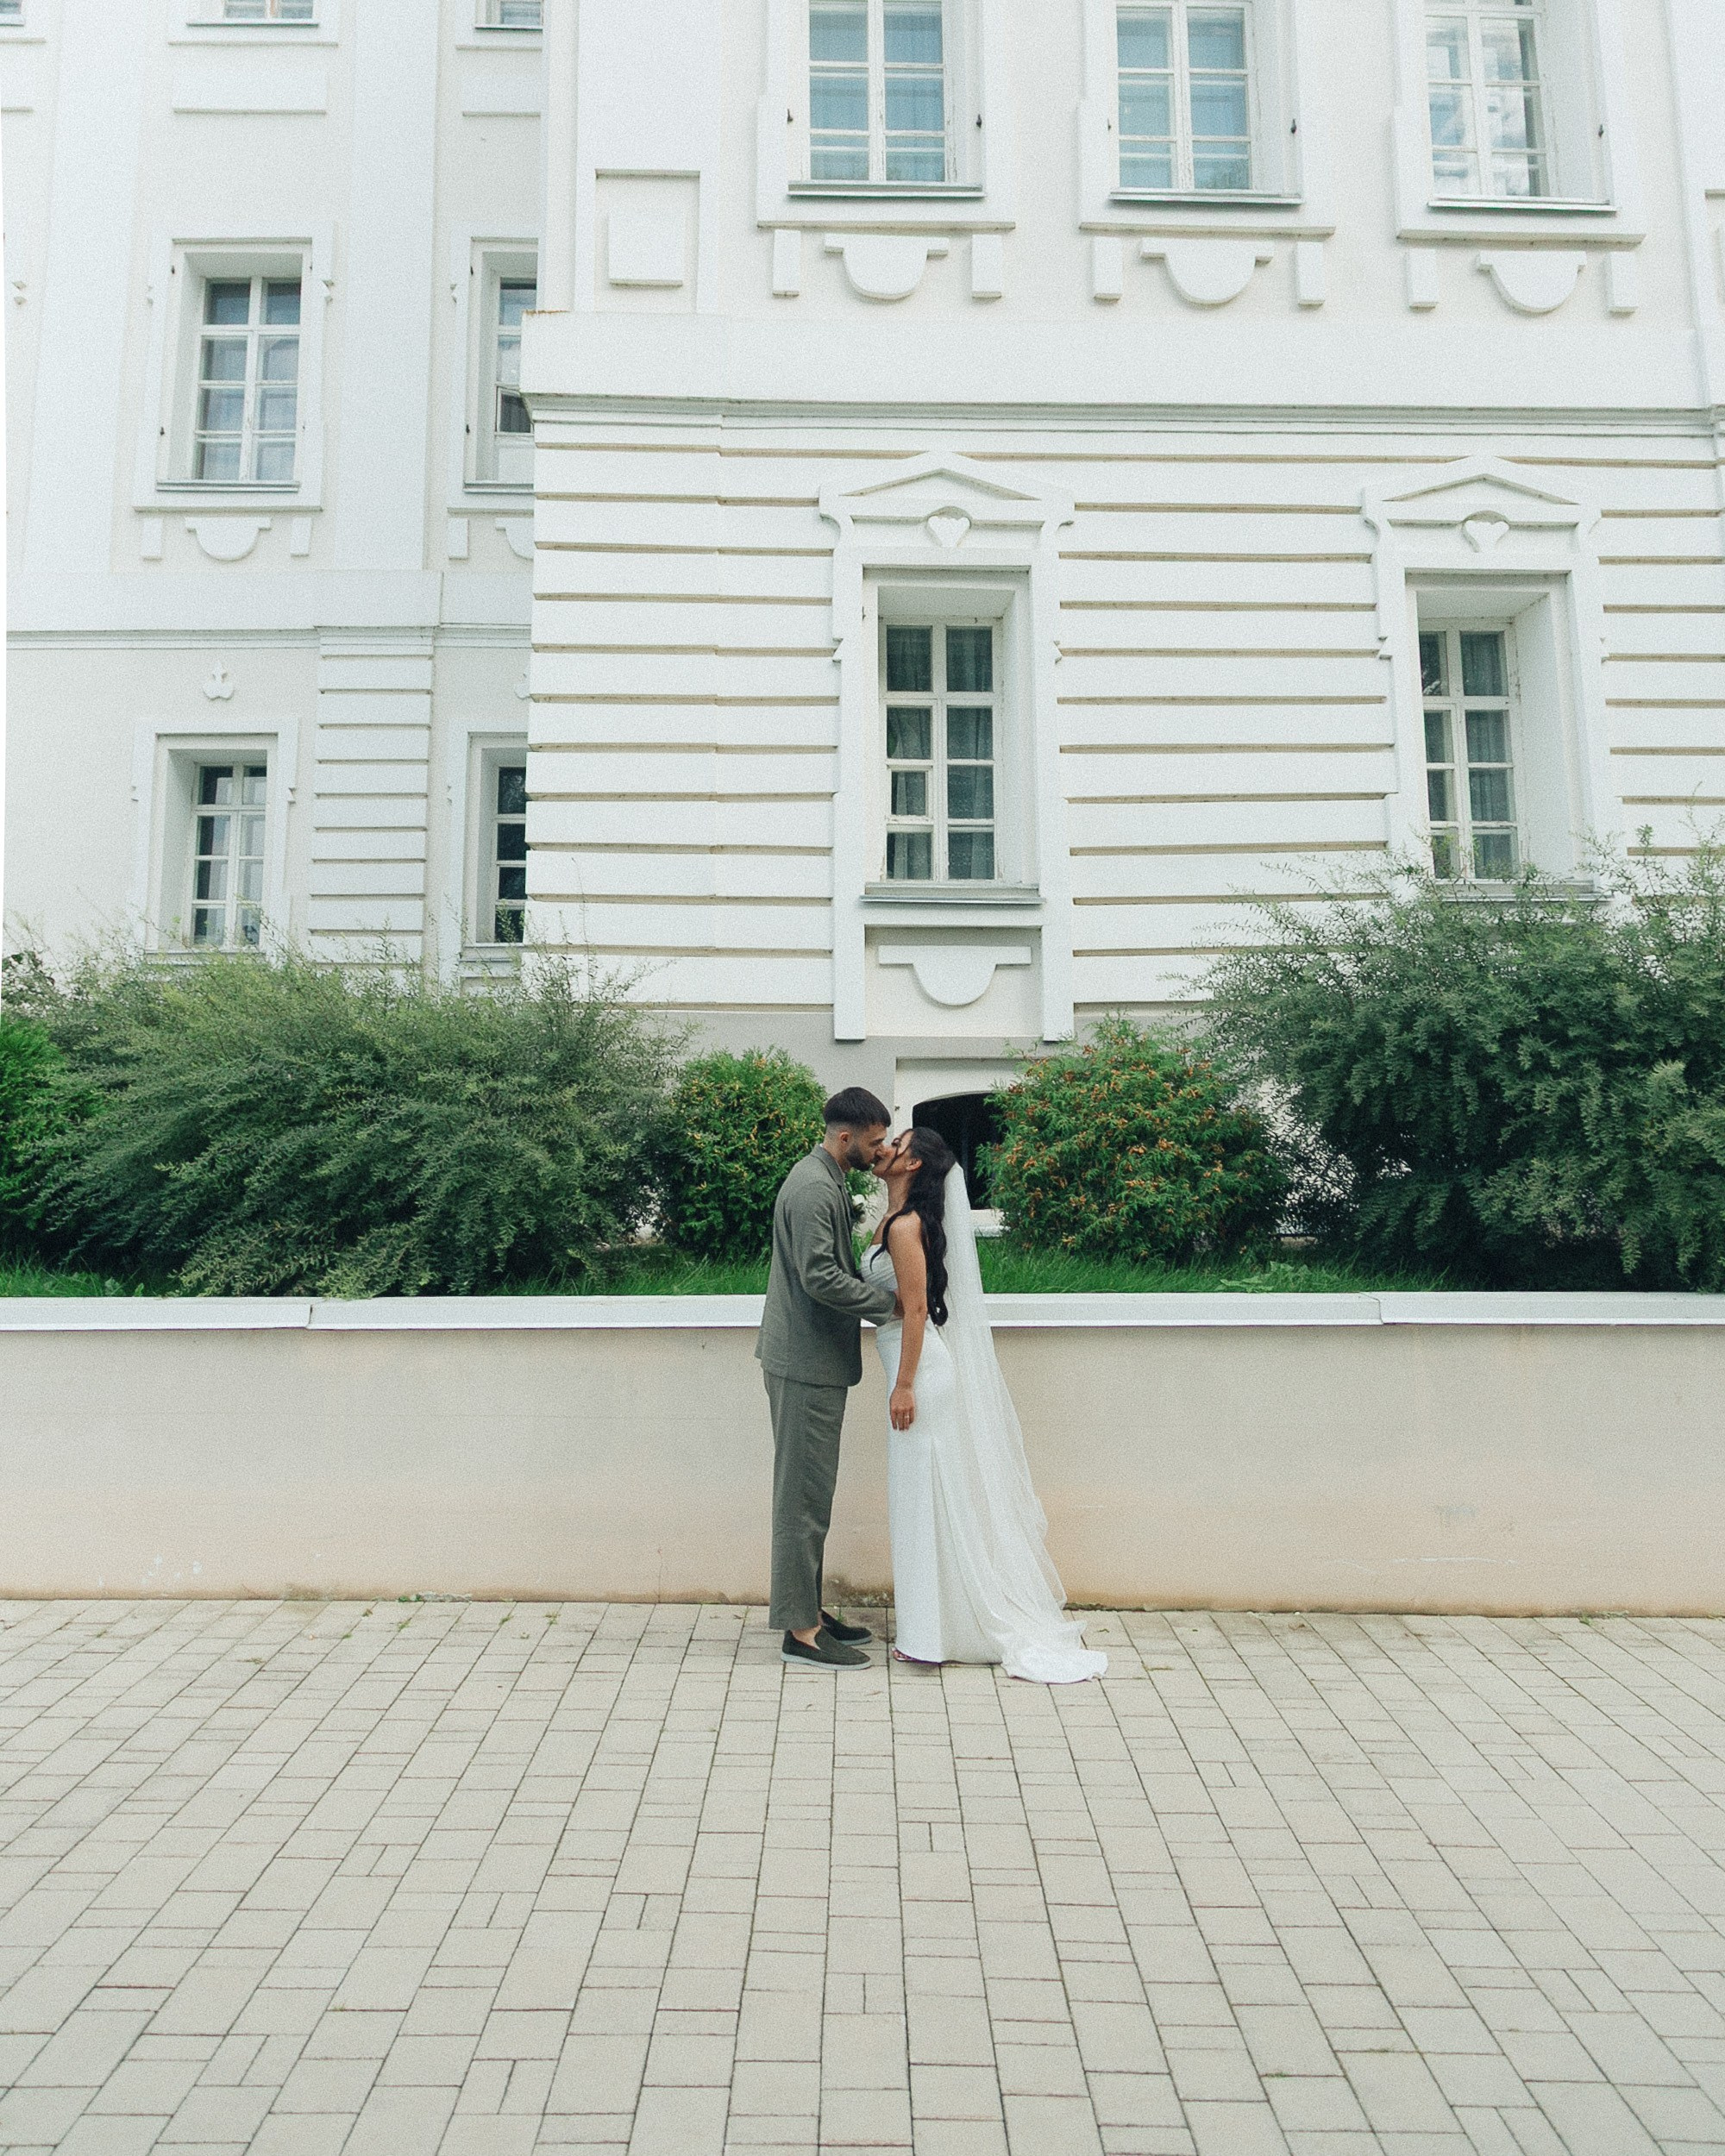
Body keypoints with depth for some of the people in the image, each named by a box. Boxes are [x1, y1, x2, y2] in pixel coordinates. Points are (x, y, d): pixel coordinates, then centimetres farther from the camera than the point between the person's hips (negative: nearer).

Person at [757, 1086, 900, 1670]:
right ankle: (801, 1630, 7)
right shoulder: (814, 1189, -19)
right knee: (804, 1495, -2)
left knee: (810, 1493, 16)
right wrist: (887, 1298, -15)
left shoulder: (826, 1180, 14)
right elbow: (820, 1278, -26)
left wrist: (878, 1288, 10)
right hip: (805, 1364, -11)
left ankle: (807, 1609, 26)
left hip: (817, 1361, 11)